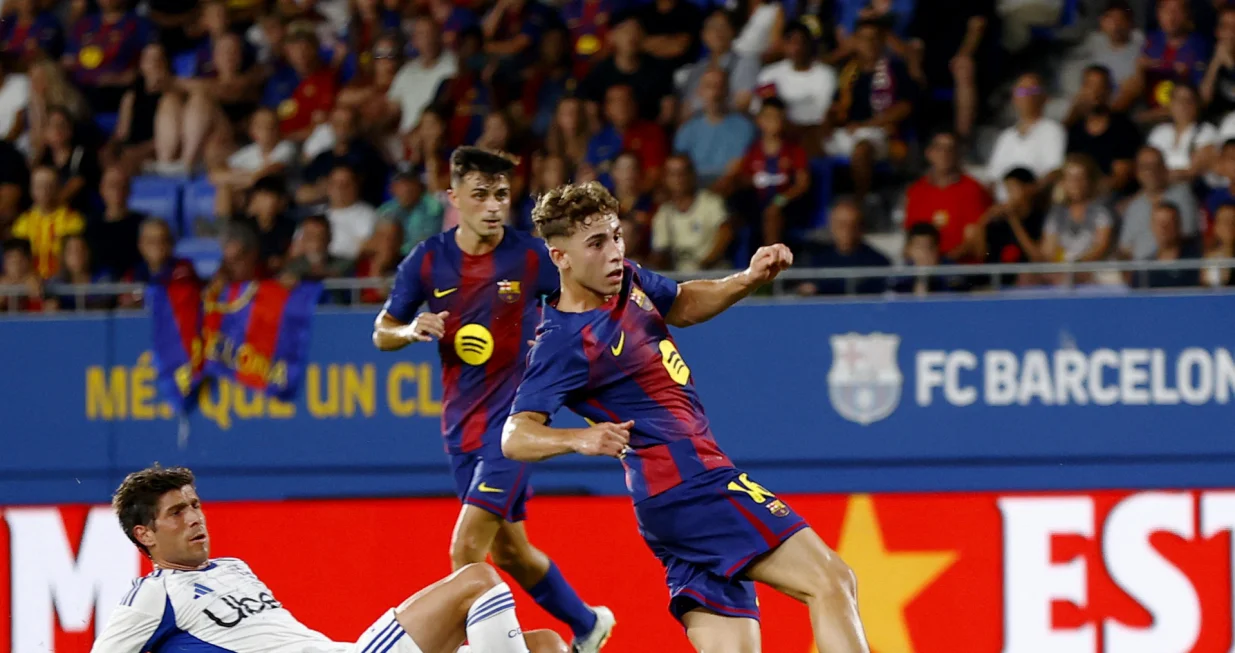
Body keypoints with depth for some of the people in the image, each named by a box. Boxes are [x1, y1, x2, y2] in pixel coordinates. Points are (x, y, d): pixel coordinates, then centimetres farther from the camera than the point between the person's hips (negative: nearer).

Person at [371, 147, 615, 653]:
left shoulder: (533, 257, -8)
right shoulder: (427, 261, -2)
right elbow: (382, 332, 7)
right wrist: (411, 330, -15)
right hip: (462, 422, 5)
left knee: (466, 549, -18)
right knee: (507, 551, 17)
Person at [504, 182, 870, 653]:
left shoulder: (628, 282, 11)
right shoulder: (563, 343, -13)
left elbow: (683, 305, 31)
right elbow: (516, 437, -17)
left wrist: (748, 279, 12)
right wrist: (580, 438, -36)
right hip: (689, 485, -9)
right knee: (831, 582, -19)